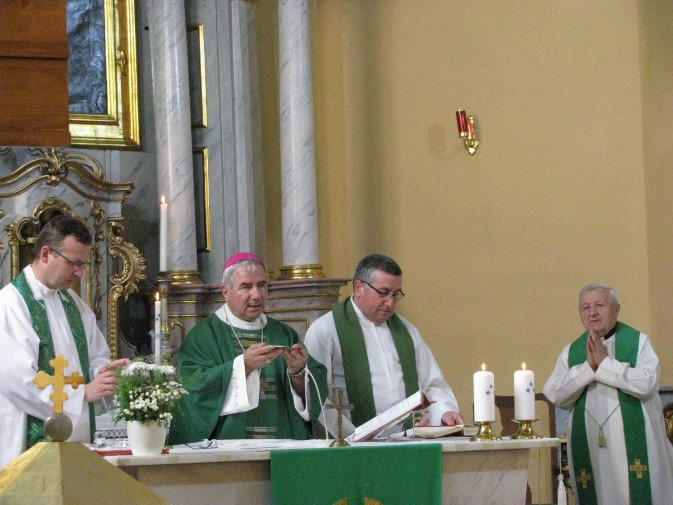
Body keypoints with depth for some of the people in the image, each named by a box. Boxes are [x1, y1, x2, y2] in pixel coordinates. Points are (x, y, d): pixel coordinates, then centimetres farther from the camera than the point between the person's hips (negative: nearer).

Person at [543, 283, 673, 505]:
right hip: (590, 449, 3)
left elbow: (647, 383, -13)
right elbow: (555, 395, -1)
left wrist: (604, 363, -12)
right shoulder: (571, 352, 12)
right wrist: (587, 366, -12)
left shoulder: (638, 342, 3)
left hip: (634, 446, -2)